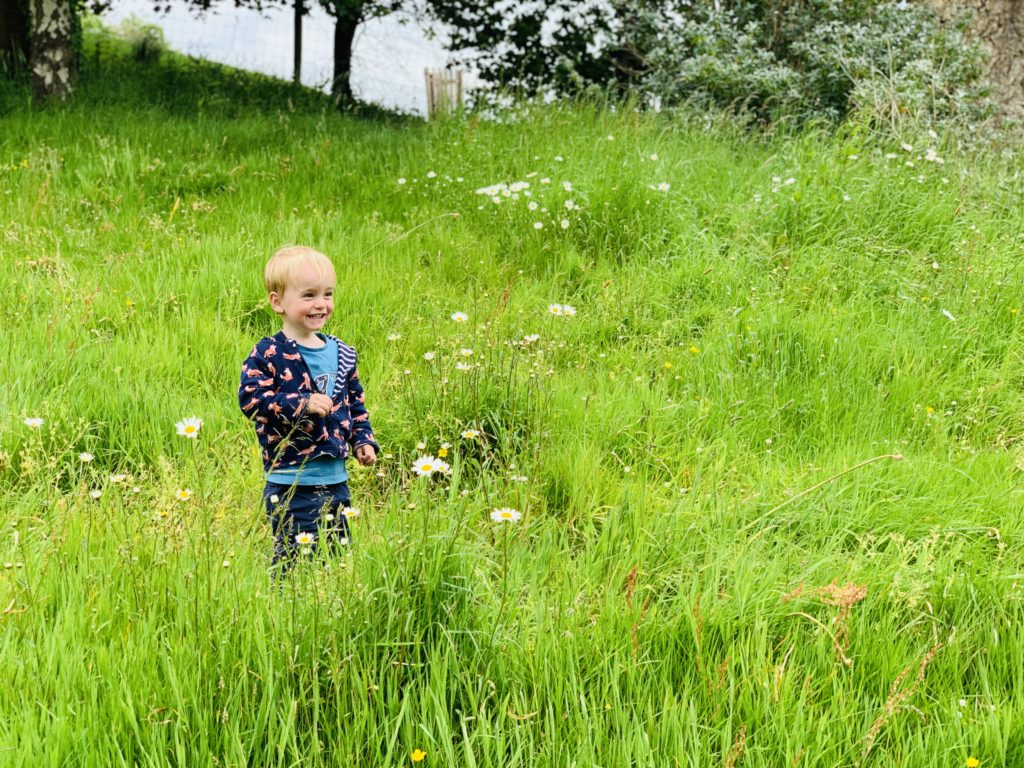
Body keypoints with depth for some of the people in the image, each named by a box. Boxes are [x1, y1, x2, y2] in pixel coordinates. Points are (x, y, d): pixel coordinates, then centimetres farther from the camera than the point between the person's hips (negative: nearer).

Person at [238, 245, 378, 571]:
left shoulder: (340, 353, 10)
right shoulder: (267, 355, -10)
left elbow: (356, 403, 20)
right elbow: (250, 399, -20)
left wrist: (363, 440, 7)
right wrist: (303, 404, -26)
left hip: (335, 480, 6)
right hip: (291, 485, -6)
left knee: (339, 551, 14)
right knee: (295, 559, -3)